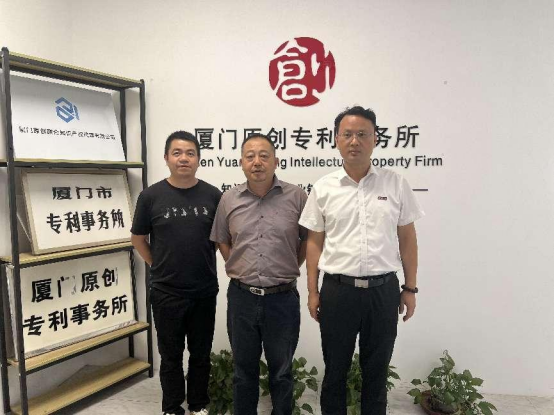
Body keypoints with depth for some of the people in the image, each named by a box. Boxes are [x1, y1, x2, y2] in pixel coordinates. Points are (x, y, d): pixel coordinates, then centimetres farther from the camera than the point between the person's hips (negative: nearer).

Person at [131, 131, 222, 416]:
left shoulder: (212, 195, -2)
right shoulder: (151, 196, -5)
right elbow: (138, 238, 6)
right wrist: (159, 266, 4)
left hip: (205, 291, 2)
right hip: (166, 292, -1)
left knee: (201, 354, 15)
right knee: (171, 356, 13)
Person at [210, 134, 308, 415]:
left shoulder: (296, 197, -5)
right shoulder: (229, 199, 1)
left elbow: (308, 238, 6)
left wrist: (289, 269, 3)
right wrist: (238, 269, 6)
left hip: (283, 298, -1)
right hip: (241, 298, 2)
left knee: (281, 372, 16)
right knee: (244, 370, 18)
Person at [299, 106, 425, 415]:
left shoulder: (396, 185, 0)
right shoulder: (323, 188, 0)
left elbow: (407, 239, 4)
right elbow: (315, 243, 3)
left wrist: (410, 288, 3)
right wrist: (313, 292, 2)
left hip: (384, 289, 0)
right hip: (337, 290, 0)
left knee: (377, 370, 16)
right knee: (335, 369, 15)